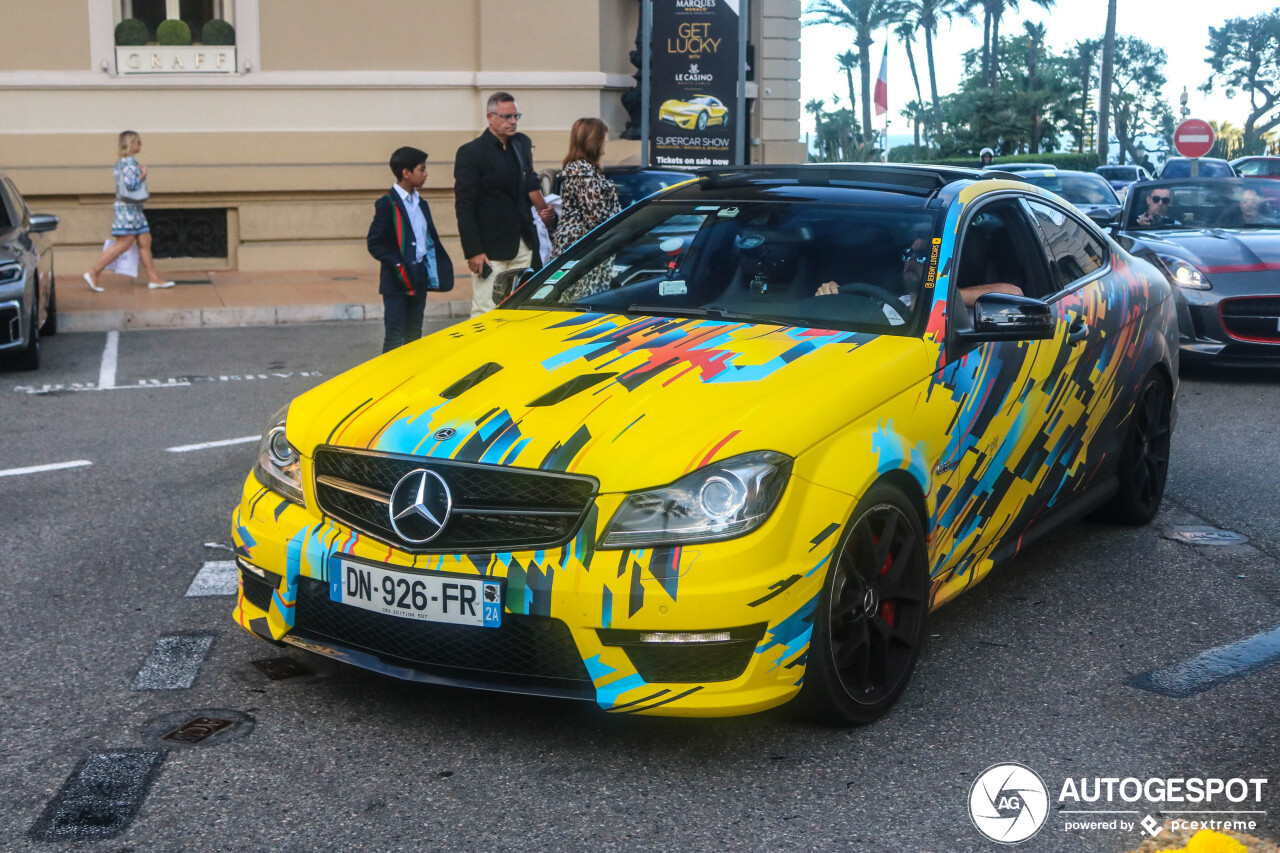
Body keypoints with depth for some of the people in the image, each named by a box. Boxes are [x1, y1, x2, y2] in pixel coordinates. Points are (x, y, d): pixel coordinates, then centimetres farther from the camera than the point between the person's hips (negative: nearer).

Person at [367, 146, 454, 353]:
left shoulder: (421, 204, 13)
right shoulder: (387, 204, -10)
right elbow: (374, 243, -12)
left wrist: (434, 274, 10)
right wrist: (397, 264, -21)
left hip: (419, 279, 7)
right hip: (396, 282, -7)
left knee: (414, 334, 14)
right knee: (394, 336, -5)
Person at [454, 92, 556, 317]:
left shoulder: (522, 144, 11)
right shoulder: (471, 153, -9)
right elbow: (464, 207, -11)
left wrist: (542, 207, 5)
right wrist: (474, 251, -16)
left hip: (524, 246, 6)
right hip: (491, 248, -6)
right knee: (486, 312, -7)